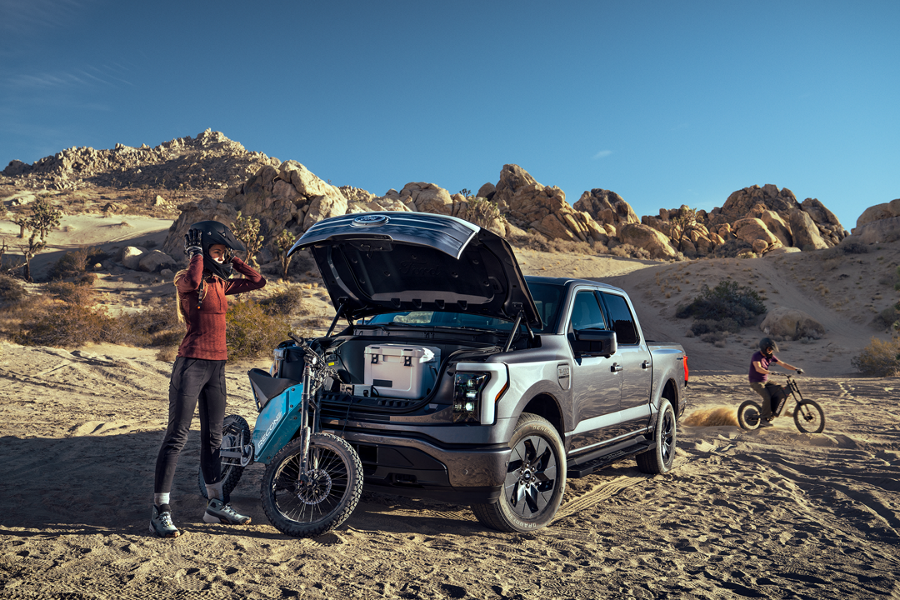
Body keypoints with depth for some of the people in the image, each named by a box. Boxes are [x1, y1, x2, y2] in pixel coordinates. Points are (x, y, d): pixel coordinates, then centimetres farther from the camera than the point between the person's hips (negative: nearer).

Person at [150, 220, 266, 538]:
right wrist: (198, 254, -14)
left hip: (217, 366, 7)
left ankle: (216, 505, 25)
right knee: (177, 437, -3)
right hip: (191, 364, -7)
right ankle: (160, 511, 5)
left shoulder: (221, 283, 13)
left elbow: (257, 281, 14)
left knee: (213, 438, 14)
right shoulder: (186, 280, -6)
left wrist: (230, 260, 10)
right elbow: (193, 281, -30)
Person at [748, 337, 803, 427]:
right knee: (767, 397, -26)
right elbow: (758, 368, -35)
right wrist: (770, 372, -48)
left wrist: (796, 369, -4)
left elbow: (783, 364, 6)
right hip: (756, 382, -8)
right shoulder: (756, 356, -19)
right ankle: (764, 420, -17)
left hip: (765, 381, 8)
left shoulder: (770, 356, 5)